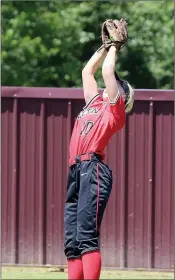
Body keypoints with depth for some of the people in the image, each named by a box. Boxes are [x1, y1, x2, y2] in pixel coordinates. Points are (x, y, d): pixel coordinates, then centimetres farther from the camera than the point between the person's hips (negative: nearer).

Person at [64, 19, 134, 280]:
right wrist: (106, 46, 35)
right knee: (71, 241, 1)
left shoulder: (115, 109, 5)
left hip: (93, 169, -8)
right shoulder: (94, 102, 25)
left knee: (87, 235, -19)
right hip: (76, 171, 8)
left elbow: (107, 71, 0)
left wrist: (114, 48, 15)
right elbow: (88, 71, 35)